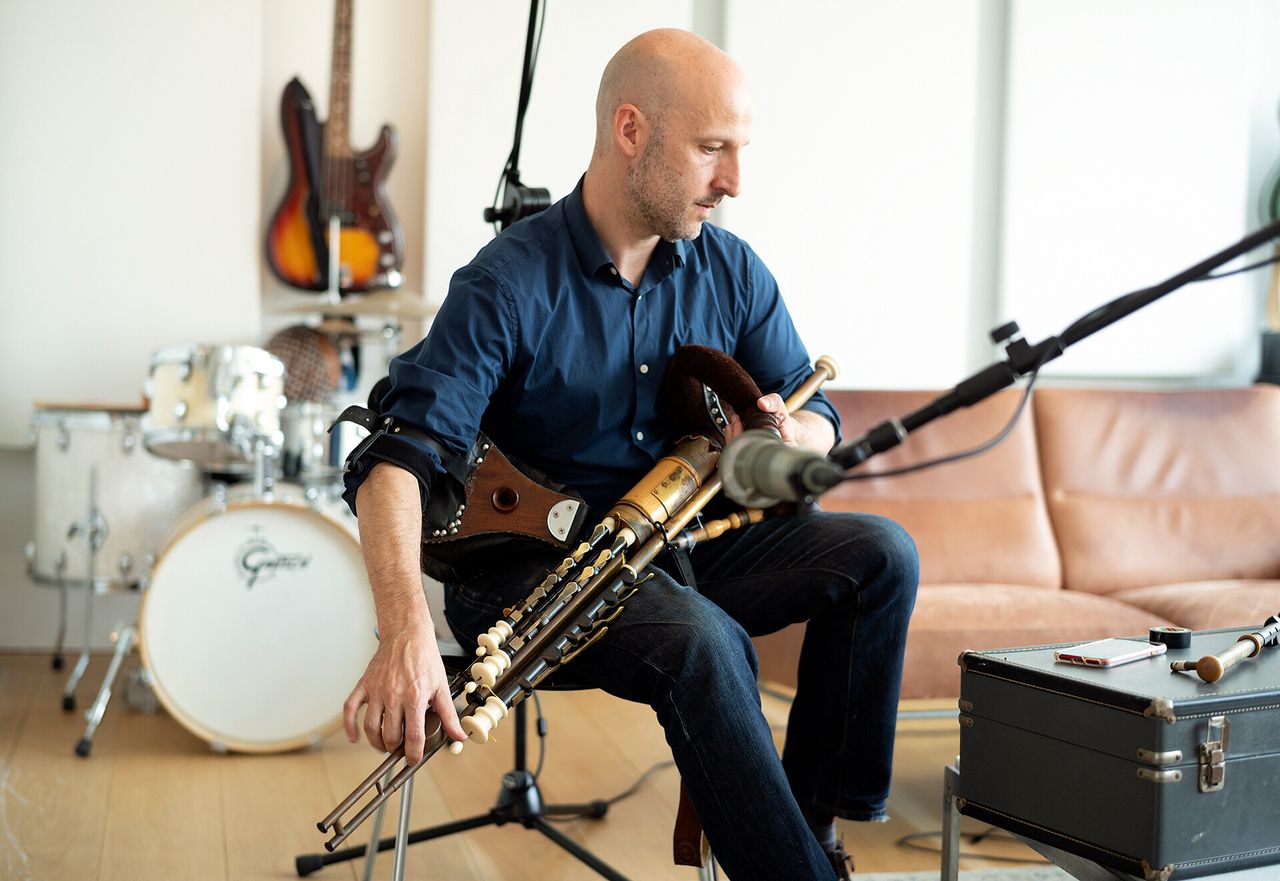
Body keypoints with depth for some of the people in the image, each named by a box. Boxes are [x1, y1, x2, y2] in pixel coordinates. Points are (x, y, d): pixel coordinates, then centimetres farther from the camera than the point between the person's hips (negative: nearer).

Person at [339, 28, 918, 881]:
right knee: (705, 643, -34)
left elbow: (817, 420, 7)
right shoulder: (511, 283, -18)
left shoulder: (732, 271, 1)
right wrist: (407, 632, -45)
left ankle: (816, 810, -6)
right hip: (532, 563, -6)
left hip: (685, 548, 6)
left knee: (880, 551, -15)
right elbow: (400, 455, -28)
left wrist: (786, 434, -20)